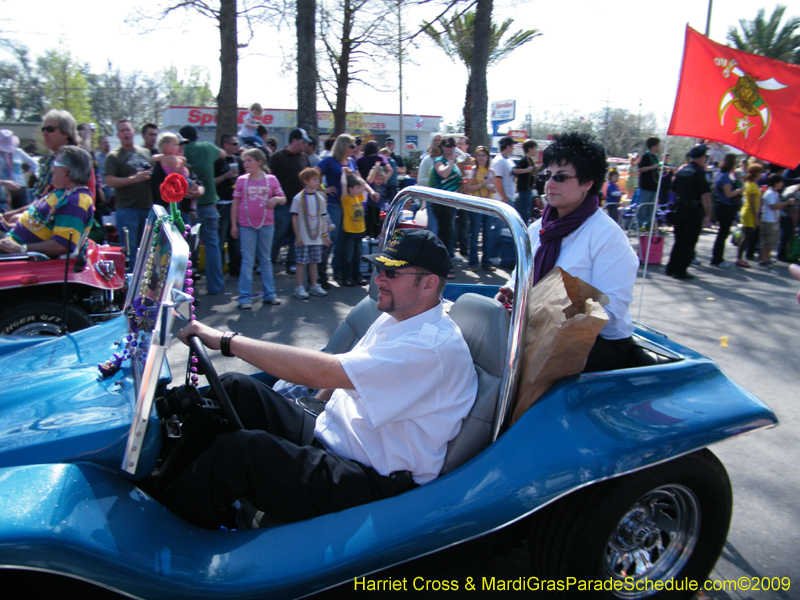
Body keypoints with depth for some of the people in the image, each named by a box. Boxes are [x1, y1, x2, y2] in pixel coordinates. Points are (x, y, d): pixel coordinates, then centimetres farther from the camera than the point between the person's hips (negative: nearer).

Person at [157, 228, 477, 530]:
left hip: (375, 484, -9)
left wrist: (227, 340, -25)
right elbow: (344, 376, 23)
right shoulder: (396, 318, 9)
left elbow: (323, 372, -30)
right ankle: (161, 488, 7)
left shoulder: (435, 345, -24)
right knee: (235, 389, -2)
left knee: (236, 451, -27)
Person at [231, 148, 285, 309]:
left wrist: (276, 199, -18)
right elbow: (235, 203, 5)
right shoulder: (242, 180, 2)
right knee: (247, 261, 1)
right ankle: (245, 297, 4)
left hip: (266, 225, 1)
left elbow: (283, 199, 5)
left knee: (266, 260, 11)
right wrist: (234, 224, 2)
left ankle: (269, 294, 19)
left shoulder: (271, 179, 1)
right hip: (246, 225, 0)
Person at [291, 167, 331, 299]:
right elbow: (294, 218, -5)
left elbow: (322, 218, 13)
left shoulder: (320, 198, 8)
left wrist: (324, 234, 8)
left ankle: (314, 286, 19)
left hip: (317, 237, 4)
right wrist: (298, 236, -9)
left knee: (314, 262, 10)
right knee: (301, 263, -1)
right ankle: (299, 288, 5)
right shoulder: (298, 198, -6)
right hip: (303, 238, -4)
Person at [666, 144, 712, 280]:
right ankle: (680, 271, 3)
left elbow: (674, 190, 16)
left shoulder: (681, 170, 7)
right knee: (689, 242, 1)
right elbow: (705, 195, -17)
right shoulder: (699, 172, -13)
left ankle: (671, 268, 18)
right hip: (694, 211, -6)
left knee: (679, 240, 16)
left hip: (679, 208, 7)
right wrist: (708, 215, -16)